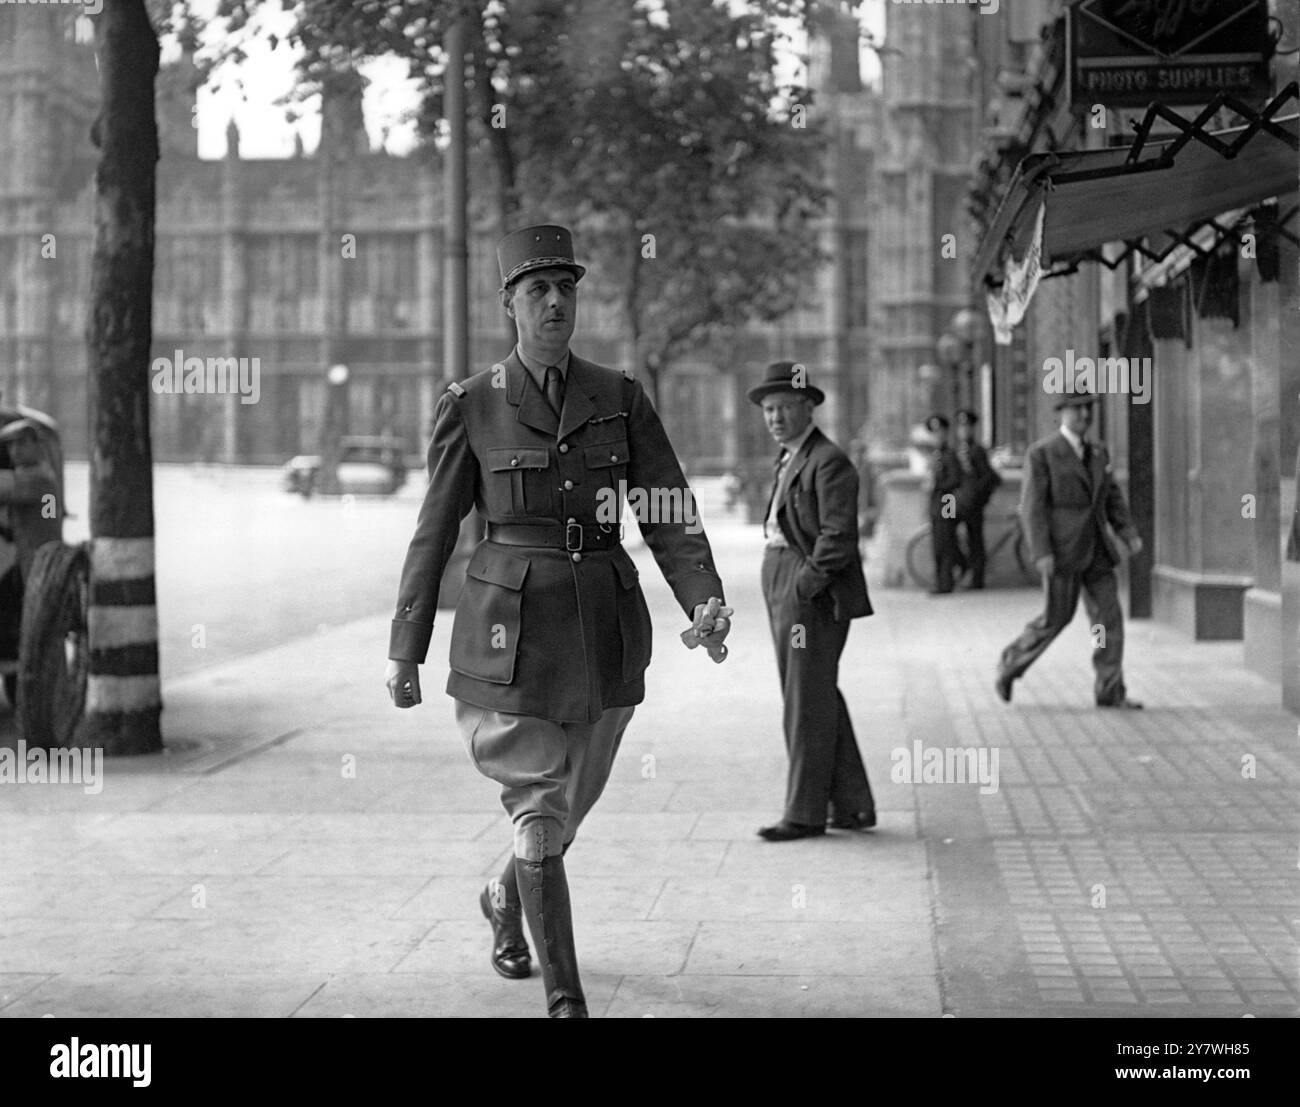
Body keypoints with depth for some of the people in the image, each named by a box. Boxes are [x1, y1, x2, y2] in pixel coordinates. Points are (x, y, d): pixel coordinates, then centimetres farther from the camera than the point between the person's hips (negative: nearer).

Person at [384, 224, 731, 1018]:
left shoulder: (621, 398, 4)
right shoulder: (470, 407, -2)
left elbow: (671, 513, -2)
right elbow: (435, 532, 2)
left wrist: (705, 601, -19)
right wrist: (405, 650, 3)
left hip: (606, 629, 3)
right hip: (513, 629, -3)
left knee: (571, 796, 18)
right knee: (539, 809, -7)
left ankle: (506, 898, 50)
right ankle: (566, 999, 3)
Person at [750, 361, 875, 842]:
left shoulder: (828, 461, -13)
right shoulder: (789, 459, 17)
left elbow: (838, 536, -20)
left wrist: (805, 586, -19)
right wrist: (784, 594, 12)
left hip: (813, 594, -10)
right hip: (785, 592, 10)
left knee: (808, 704, -3)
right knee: (819, 700, 13)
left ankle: (805, 813, 5)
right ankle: (852, 807, 21)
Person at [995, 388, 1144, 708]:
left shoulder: (1097, 453, 13)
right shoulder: (1041, 453, -7)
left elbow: (1112, 498, 16)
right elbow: (1032, 506, -12)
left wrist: (1129, 533, -1)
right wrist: (1041, 553, -20)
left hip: (1095, 550, 6)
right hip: (1061, 550, -6)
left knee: (1109, 616, -2)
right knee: (1057, 618, -1)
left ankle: (1110, 692, 1)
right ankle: (1011, 664, 21)